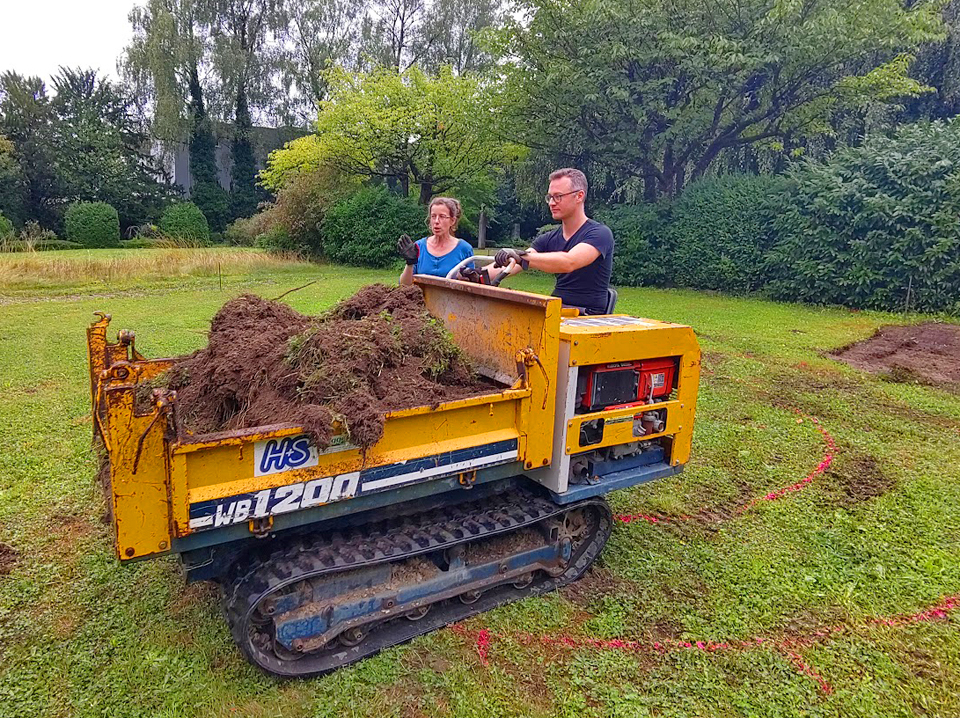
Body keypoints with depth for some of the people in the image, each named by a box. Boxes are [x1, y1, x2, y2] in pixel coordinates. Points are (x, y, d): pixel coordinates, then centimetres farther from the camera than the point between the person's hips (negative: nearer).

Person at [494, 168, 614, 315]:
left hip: (589, 317, -6)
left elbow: (568, 262, -29)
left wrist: (522, 255, -39)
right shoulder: (549, 239, 11)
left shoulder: (600, 233, -9)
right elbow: (511, 264, -1)